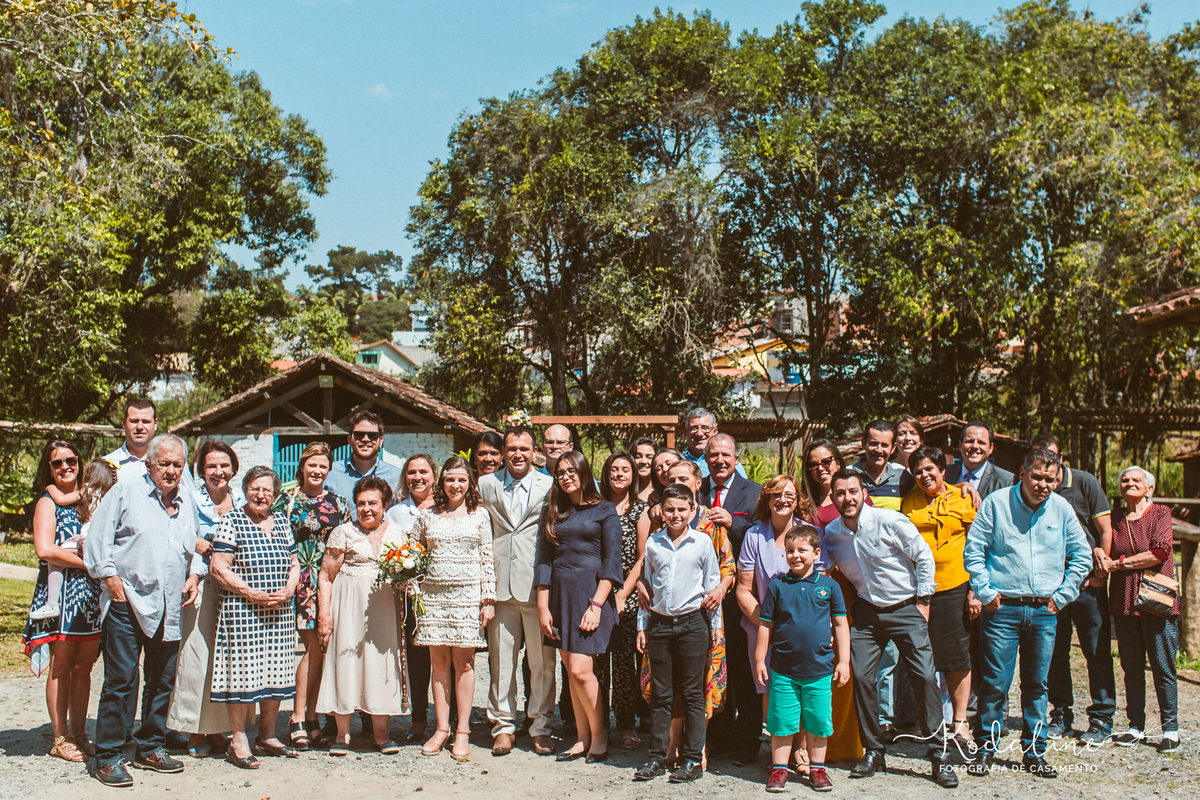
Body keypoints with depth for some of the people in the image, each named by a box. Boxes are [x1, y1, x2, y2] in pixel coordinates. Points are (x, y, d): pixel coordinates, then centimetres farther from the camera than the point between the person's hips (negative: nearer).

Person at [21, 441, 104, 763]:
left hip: (91, 591, 5)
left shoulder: (88, 499, 17)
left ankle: (78, 733, 14)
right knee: (61, 667, -1)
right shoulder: (47, 502, 0)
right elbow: (44, 549, -13)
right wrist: (89, 562, -12)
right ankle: (60, 739, 6)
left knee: (83, 666, 6)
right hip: (60, 588, -5)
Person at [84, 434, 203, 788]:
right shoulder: (125, 491, -1)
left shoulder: (187, 501, 15)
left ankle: (150, 748, 24)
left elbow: (197, 546, 26)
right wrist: (110, 576, -10)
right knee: (121, 679, -7)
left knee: (163, 681, 11)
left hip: (170, 608, 6)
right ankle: (108, 757, 1)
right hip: (127, 601, -6)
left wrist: (194, 574, 10)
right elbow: (98, 537, -4)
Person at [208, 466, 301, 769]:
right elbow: (219, 568, -9)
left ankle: (267, 736, 21)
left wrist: (289, 589, -2)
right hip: (241, 610, -5)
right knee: (242, 668, -5)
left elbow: (294, 564, 18)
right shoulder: (231, 521, -3)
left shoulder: (282, 521, 13)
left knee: (276, 672, 8)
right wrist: (253, 594, -15)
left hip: (280, 613, 6)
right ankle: (238, 741, 5)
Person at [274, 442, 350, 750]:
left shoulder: (338, 503, 13)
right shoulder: (286, 500, 6)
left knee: (318, 649, 3)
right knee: (314, 646, -11)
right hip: (300, 581, -3)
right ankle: (299, 718, 0)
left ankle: (308, 718, 12)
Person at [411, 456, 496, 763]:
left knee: (464, 662, 0)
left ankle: (462, 732, 6)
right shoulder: (427, 516, 9)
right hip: (433, 595, 2)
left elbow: (488, 559, 4)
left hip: (468, 596, -2)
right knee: (439, 662, 4)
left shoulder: (480, 515, 5)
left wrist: (488, 599, 0)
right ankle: (441, 729, 12)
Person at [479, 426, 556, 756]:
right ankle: (503, 726, 17)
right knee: (500, 659, 6)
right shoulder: (486, 484, 11)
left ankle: (541, 727, 14)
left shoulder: (550, 486, 6)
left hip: (538, 584, -1)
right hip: (500, 585, 2)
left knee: (543, 661, 3)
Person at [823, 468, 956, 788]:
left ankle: (937, 755, 2)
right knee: (860, 676, -5)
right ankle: (873, 752, 11)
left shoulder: (890, 521, -15)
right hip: (866, 611, 4)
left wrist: (923, 600, -5)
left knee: (925, 677, -10)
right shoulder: (831, 533, -3)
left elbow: (924, 556, -5)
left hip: (905, 608, -3)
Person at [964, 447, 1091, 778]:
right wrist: (986, 591, -6)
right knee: (995, 682, -2)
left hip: (1044, 611, 3)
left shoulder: (1062, 509, 5)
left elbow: (1082, 556, 14)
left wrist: (1062, 595, 7)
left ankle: (1034, 751, 19)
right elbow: (973, 549, -1)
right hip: (1003, 608, -3)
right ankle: (987, 748, 12)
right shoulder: (996, 502, -3)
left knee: (1037, 684, 9)